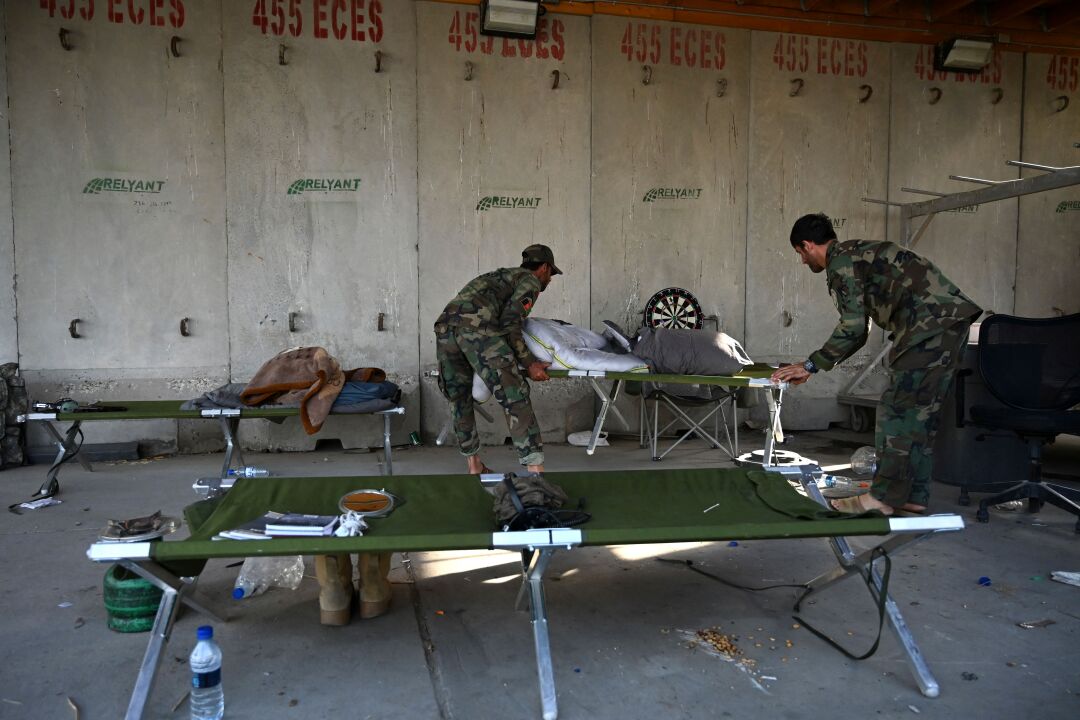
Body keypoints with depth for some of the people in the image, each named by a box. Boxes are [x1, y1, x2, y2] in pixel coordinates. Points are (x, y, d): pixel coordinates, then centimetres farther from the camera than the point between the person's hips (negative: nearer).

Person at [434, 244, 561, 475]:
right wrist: (529, 363, 2)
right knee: (514, 397, -8)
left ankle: (474, 465, 26)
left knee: (459, 399, 17)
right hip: (476, 326, -8)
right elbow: (510, 323, -1)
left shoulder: (503, 275, 38)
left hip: (444, 325, 9)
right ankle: (535, 469, -13)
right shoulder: (531, 281, 14)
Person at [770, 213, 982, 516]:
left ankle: (883, 497, -3)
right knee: (920, 411, 12)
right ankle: (914, 496, 16)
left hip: (929, 324, -10)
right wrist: (818, 364, 30)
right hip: (951, 321, 10)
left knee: (895, 410, -7)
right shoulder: (859, 253, 27)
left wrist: (812, 365, -6)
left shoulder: (840, 262, -5)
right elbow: (859, 328, 30)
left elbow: (853, 327, -14)